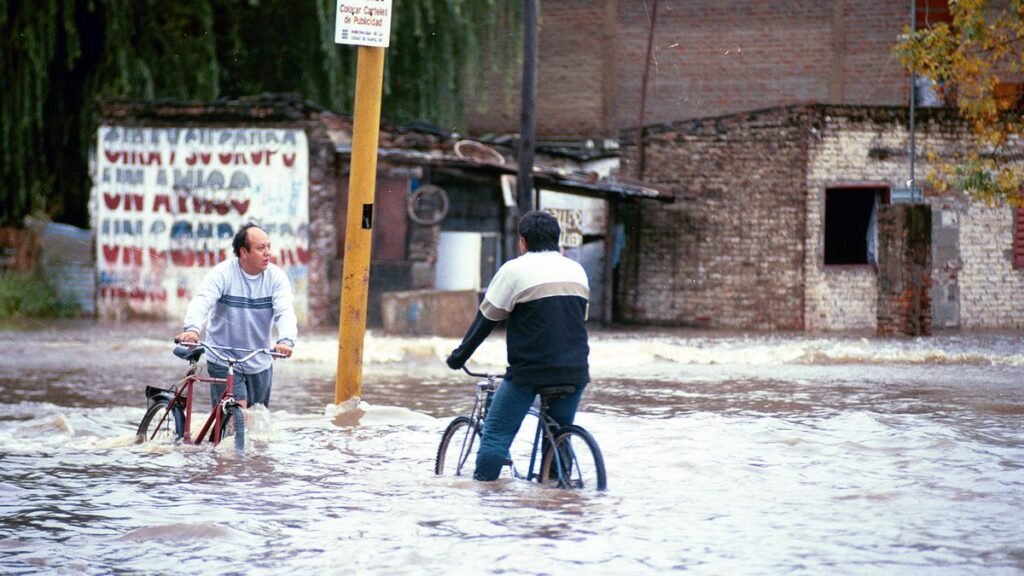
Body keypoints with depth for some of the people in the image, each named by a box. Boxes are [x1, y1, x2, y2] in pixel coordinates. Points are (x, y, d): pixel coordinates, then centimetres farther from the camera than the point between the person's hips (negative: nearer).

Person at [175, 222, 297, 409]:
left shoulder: (276, 276, -6)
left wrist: (286, 340, -40)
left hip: (260, 364, 4)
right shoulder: (223, 273, -13)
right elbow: (202, 301, -26)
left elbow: (285, 311, -19)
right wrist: (192, 329, -47)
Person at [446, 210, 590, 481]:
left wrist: (458, 356, 9)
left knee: (496, 433, 2)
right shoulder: (577, 271, 14)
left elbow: (486, 318, -1)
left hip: (529, 371, -5)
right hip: (575, 372, 5)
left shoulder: (515, 269, -3)